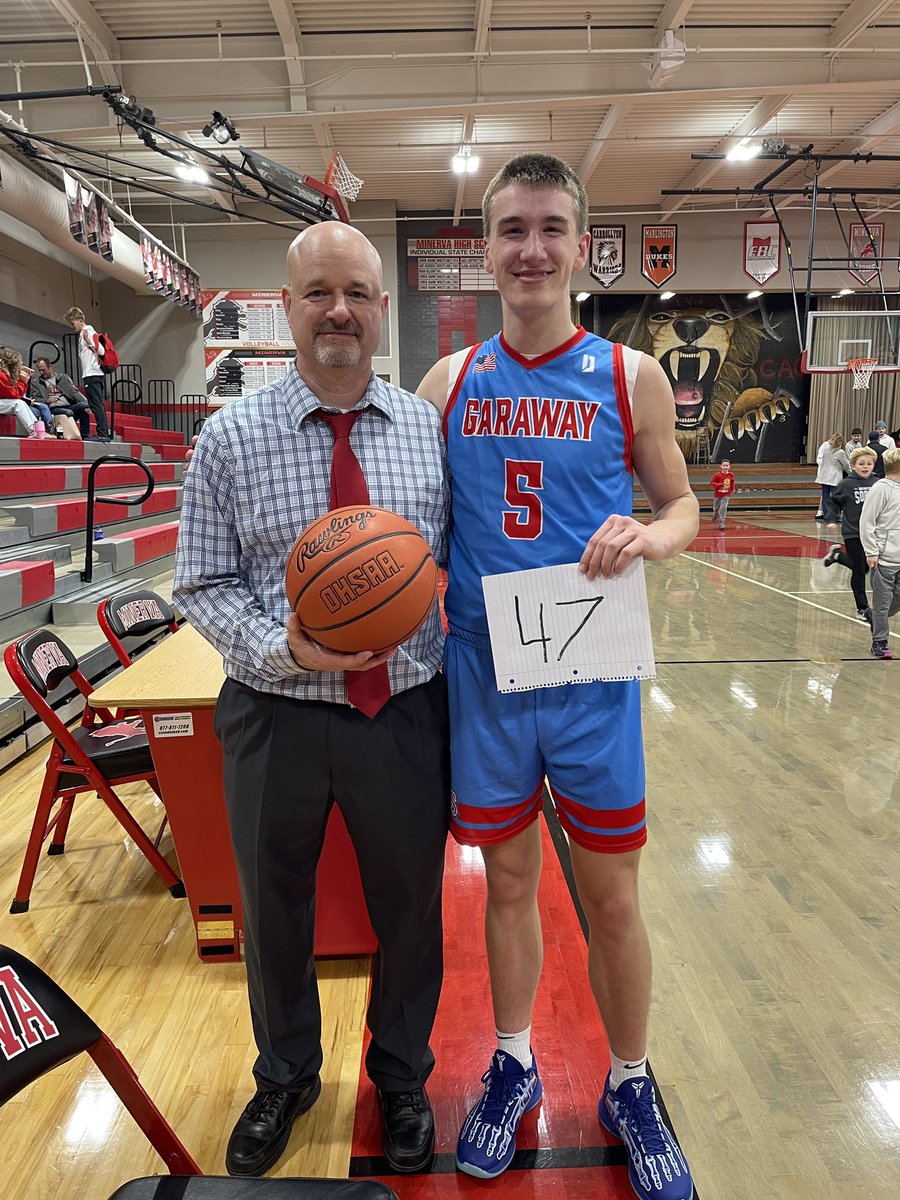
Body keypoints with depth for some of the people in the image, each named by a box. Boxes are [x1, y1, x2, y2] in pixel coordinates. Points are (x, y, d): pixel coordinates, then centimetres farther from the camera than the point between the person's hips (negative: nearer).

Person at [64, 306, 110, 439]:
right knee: (98, 405, 7)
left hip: (92, 374, -10)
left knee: (96, 405, -11)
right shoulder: (82, 333, 22)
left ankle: (102, 434, -13)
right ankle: (105, 434, 8)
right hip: (90, 374, 10)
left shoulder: (89, 332, -5)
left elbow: (101, 351, -15)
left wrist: (88, 342, -23)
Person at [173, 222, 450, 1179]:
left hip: (407, 715, 1)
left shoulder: (430, 429, -1)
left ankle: (401, 1078, 49)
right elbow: (204, 586, -4)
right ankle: (284, 1078, 51)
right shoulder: (230, 438, -5)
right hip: (277, 717, 0)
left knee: (409, 911, 18)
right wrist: (285, 649, -21)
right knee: (273, 913, 20)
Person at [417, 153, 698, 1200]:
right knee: (508, 883, 16)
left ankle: (629, 1089, 37)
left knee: (611, 899, 11)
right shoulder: (449, 382, 3)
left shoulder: (630, 376, -1)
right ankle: (512, 1064, 41)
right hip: (482, 677, 2)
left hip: (593, 681, -1)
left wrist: (650, 537, -17)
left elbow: (681, 502, 5)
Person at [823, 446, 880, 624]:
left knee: (864, 567, 15)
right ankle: (863, 608, 16)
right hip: (853, 533, -4)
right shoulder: (847, 484, -9)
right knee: (859, 571, 3)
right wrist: (832, 520, -8)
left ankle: (836, 555, 40)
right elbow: (833, 502, 2)